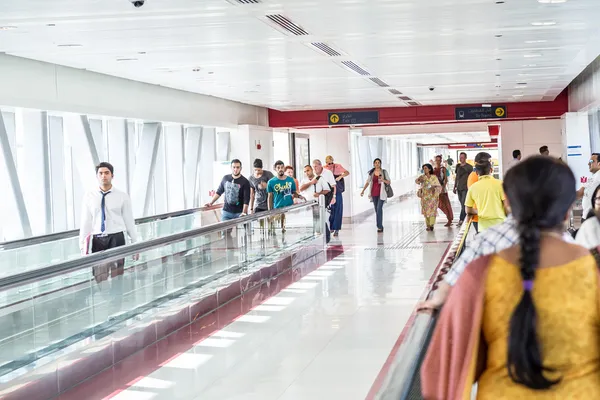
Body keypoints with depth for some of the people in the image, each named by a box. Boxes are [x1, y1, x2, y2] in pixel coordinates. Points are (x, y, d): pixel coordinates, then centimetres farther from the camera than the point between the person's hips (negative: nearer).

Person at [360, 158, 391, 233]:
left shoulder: (384, 172, -1)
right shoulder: (371, 173, 7)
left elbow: (389, 182, 1)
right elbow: (367, 182, 10)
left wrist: (383, 180, -20)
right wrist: (363, 191, -2)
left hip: (381, 193, -4)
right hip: (374, 193, 4)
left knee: (379, 208, -17)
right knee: (376, 210, 6)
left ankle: (379, 227, -17)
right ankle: (380, 226, 16)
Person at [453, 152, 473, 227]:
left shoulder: (469, 167, -4)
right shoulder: (458, 166, 14)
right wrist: (454, 187, 19)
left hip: (466, 188, -6)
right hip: (459, 188, 6)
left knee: (464, 204, -12)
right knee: (462, 204, 8)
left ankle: (461, 220, -16)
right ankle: (465, 218, 15)